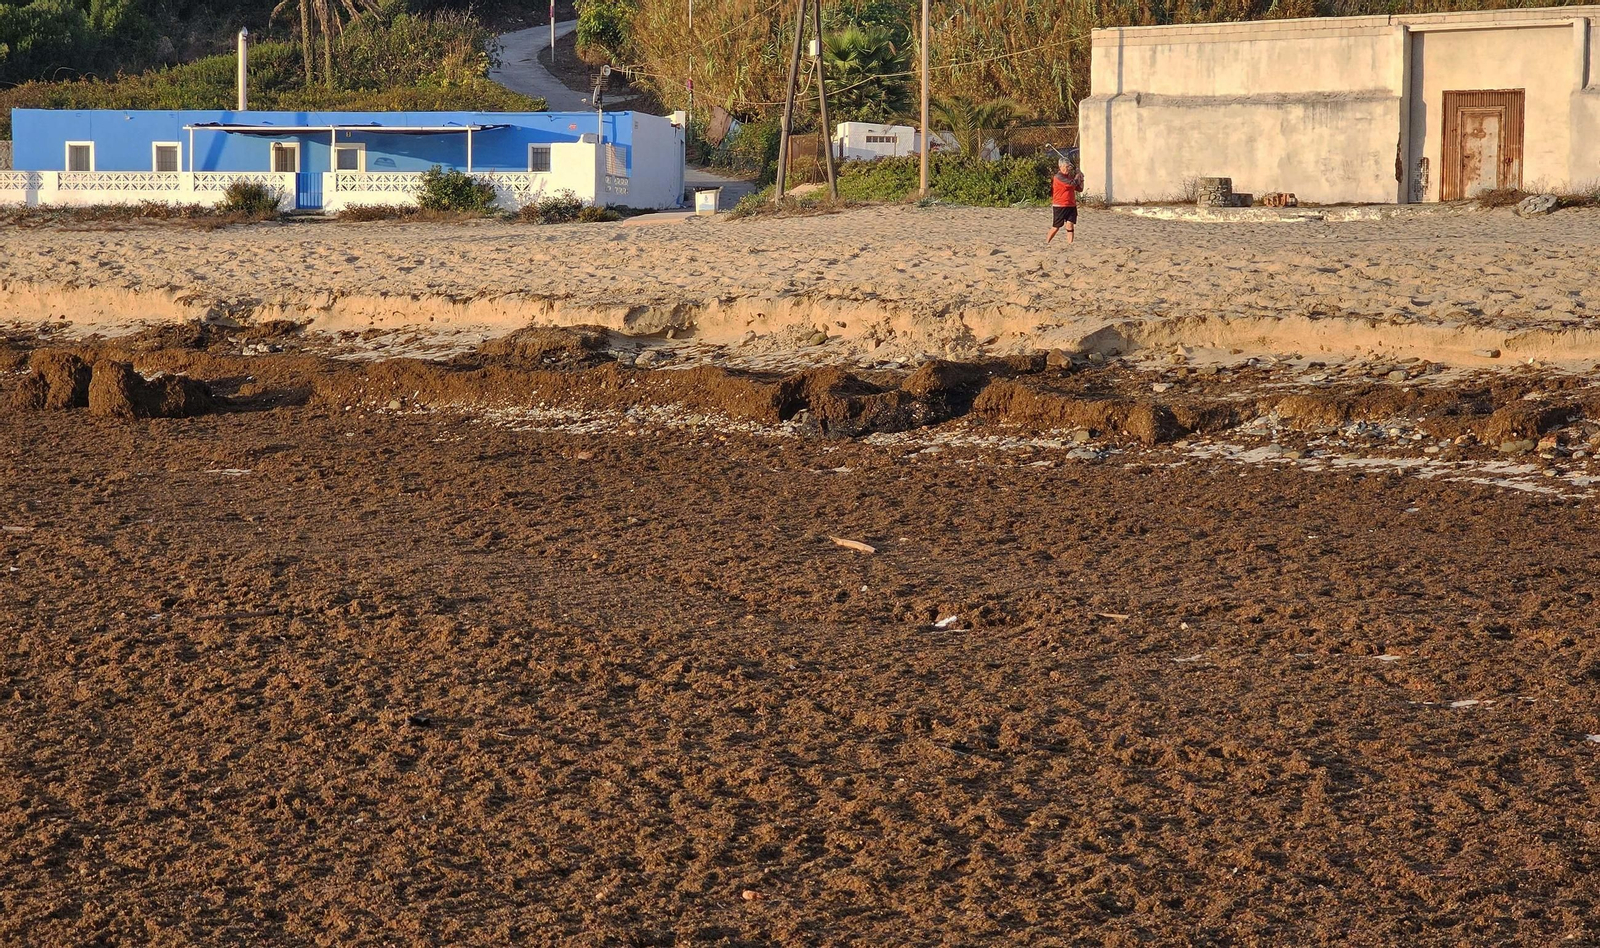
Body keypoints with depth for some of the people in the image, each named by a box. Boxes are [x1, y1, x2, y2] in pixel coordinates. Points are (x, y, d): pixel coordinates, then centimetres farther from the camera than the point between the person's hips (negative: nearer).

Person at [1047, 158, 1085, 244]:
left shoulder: (1069, 177, 13)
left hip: (1071, 206, 6)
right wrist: (1077, 176, -6)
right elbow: (1072, 184, -23)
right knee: (1056, 227, 2)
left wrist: (1081, 179, 3)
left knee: (1070, 226, -4)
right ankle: (1046, 242, 17)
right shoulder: (1059, 176, -13)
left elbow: (1080, 189, 16)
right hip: (1060, 206, -6)